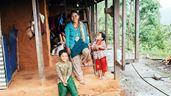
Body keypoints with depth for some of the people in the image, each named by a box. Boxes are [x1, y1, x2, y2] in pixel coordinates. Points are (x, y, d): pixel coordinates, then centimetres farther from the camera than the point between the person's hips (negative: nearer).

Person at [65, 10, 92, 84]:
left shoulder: (82, 25, 5)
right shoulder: (68, 26, -5)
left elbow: (85, 36, 9)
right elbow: (67, 37, -7)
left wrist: (87, 45, 5)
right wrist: (68, 47, -12)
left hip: (81, 43, 2)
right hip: (73, 45, -2)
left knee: (87, 52, -31)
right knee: (76, 63, 1)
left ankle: (82, 60, 4)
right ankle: (80, 78, 16)